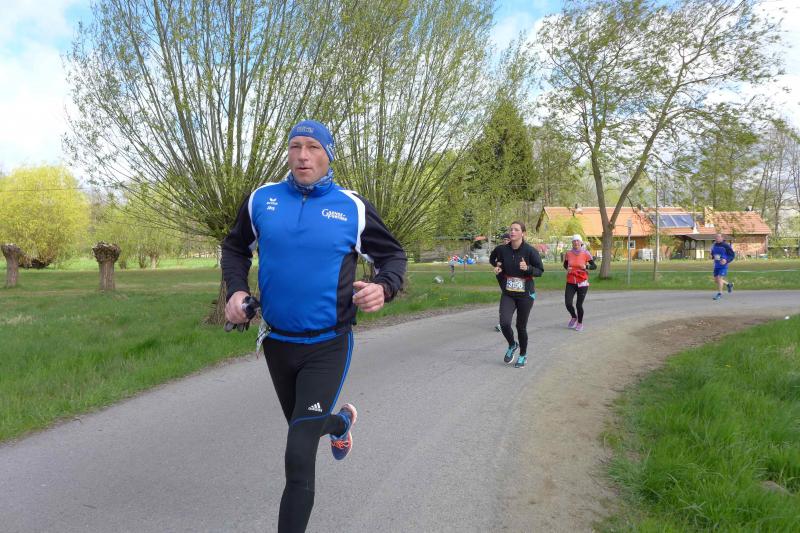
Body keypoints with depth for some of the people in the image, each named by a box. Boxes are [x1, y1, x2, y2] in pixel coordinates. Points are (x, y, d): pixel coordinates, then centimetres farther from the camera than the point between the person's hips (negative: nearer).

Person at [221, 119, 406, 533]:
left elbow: (393, 254, 4)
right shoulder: (261, 200, 0)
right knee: (302, 424, 27)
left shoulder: (352, 207, -6)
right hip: (276, 341, 4)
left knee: (299, 457, -10)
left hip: (327, 347, -4)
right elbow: (235, 248, 15)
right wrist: (236, 290, -3)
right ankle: (341, 422, 62)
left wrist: (384, 287, -18)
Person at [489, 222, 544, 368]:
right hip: (507, 294, 2)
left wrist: (528, 268, -25)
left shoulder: (530, 251, -12)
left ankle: (523, 355, 31)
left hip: (525, 295, -2)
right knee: (504, 323, -15)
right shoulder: (502, 249, -3)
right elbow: (493, 259, 18)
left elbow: (540, 271, -7)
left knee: (521, 327, 6)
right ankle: (512, 345, 17)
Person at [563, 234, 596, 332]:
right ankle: (574, 317, 26)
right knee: (568, 303, -7)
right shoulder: (568, 253, 0)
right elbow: (565, 264, 17)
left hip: (582, 282, -2)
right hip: (570, 282, 2)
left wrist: (586, 267, -21)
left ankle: (580, 323, 24)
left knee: (579, 305, -1)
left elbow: (594, 266, -2)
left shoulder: (585, 253, -6)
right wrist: (567, 268, -5)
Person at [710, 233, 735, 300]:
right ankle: (729, 285, 36)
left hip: (723, 265, -7)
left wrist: (726, 260, -23)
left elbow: (733, 255, -8)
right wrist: (713, 256, 1)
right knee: (716, 279, 10)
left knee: (719, 278, -13)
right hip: (716, 265, 7)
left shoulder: (726, 246, -12)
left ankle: (719, 293, -1)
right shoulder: (714, 245, 5)